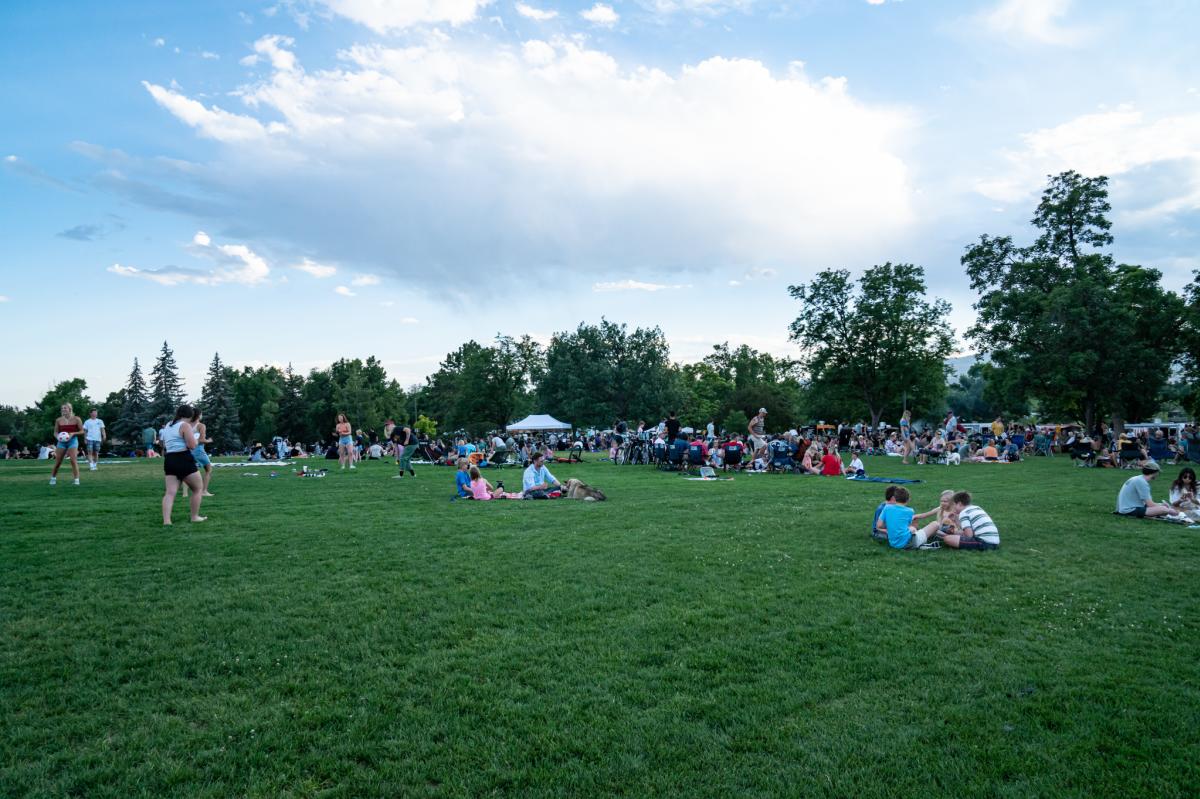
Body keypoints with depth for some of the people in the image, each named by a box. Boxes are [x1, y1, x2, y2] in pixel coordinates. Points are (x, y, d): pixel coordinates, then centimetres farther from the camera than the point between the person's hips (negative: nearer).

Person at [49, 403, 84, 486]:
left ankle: (76, 479, -8)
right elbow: (55, 432, 10)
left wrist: (73, 433, -17)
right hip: (61, 441, 3)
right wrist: (57, 437, -12)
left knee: (73, 460, -13)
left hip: (72, 440, -3)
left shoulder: (76, 419, -4)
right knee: (57, 462, 6)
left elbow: (82, 431, -1)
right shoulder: (58, 420, 3)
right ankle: (53, 478, 25)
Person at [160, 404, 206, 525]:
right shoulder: (185, 425, -7)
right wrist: (194, 437, 3)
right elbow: (192, 445, -15)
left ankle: (166, 520, -15)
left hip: (169, 460, 7)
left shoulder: (167, 426, 20)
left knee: (170, 492, -1)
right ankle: (194, 516, 12)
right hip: (184, 459, -7)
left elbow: (164, 447, 28)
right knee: (198, 488, 9)